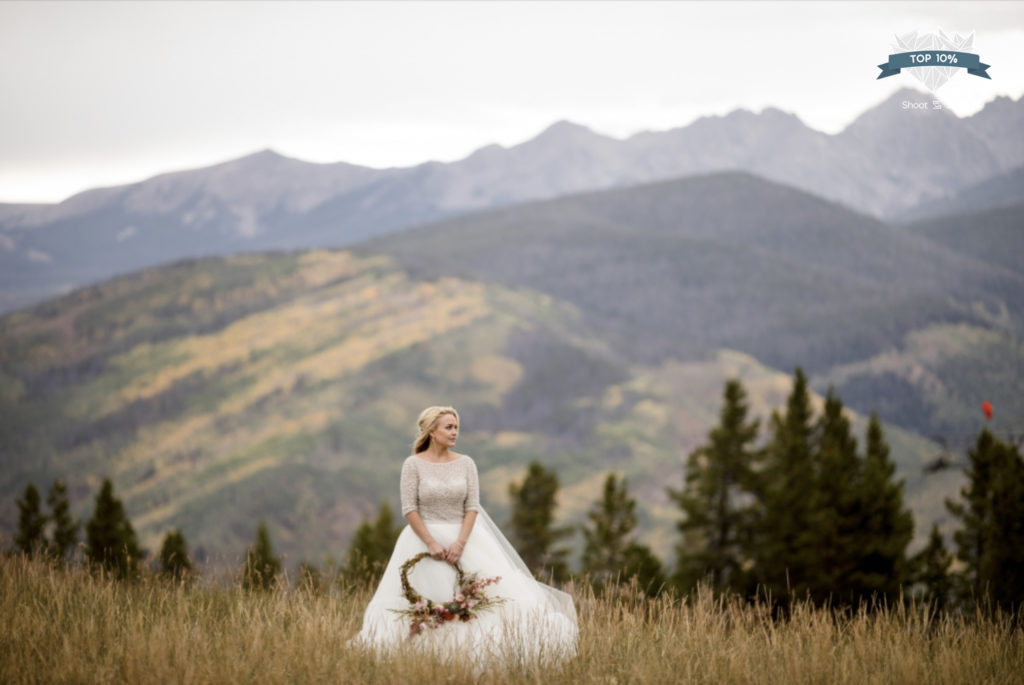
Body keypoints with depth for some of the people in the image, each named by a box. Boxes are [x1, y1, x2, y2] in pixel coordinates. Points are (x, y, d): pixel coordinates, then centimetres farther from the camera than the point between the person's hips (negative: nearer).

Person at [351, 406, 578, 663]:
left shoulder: (466, 463, 3)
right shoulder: (414, 464, -5)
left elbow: (472, 507, -1)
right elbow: (409, 509, -9)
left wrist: (460, 542, -14)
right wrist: (431, 543, -17)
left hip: (464, 536, 3)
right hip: (424, 536, -2)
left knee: (487, 591, -8)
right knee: (426, 604, -6)